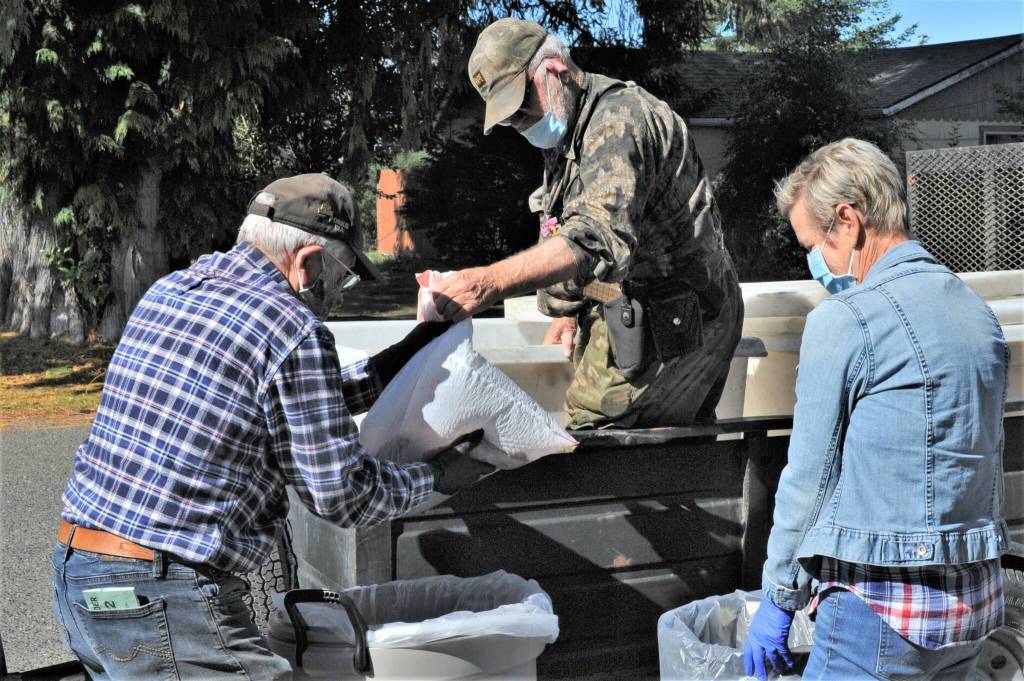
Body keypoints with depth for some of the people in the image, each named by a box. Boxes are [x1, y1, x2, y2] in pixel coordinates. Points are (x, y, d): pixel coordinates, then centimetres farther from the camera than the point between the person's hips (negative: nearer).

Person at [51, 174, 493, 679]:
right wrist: (436, 477, 7)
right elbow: (340, 494, -9)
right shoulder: (294, 330, -15)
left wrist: (386, 368, 24)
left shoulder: (170, 290, 10)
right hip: (165, 601, -9)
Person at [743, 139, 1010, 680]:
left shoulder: (845, 320, -13)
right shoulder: (978, 312, 12)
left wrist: (780, 597, 2)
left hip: (884, 603, -8)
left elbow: (809, 475, -9)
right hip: (978, 599, 8)